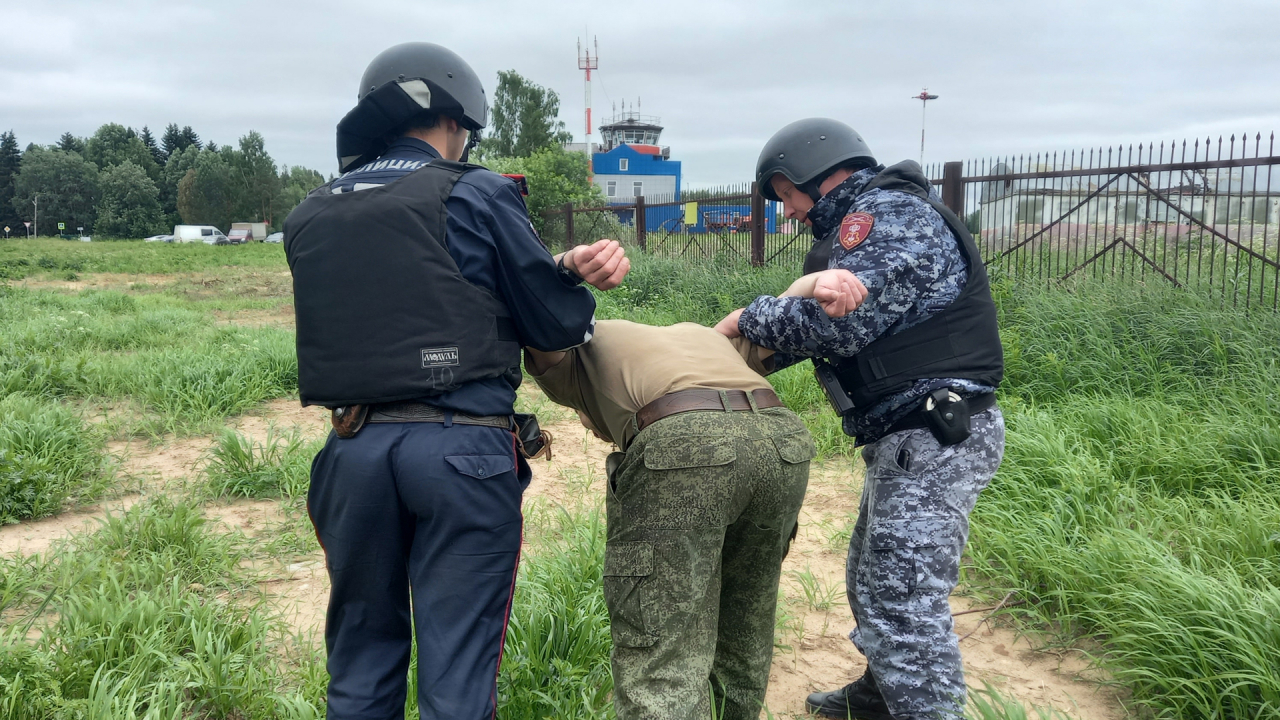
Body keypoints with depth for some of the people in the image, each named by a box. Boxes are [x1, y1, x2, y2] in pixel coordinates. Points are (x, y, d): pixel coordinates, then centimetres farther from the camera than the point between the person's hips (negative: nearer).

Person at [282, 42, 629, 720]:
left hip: (353, 450, 5)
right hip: (462, 450, -4)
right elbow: (559, 323, 0)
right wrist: (575, 281, 23)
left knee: (362, 660, 18)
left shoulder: (307, 217, 12)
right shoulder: (477, 197, -3)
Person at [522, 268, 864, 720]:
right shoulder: (708, 338, 43)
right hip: (784, 440, 6)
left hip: (682, 447, -5)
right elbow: (787, 311, 44)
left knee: (662, 675, -4)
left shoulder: (578, 354, 30)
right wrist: (824, 279, 22)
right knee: (743, 636, 25)